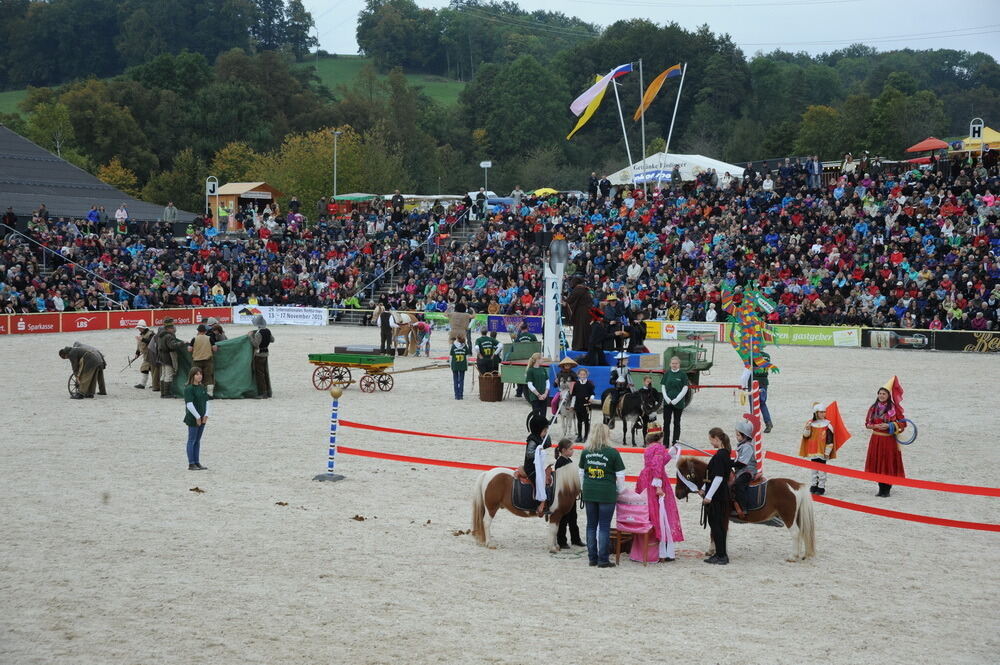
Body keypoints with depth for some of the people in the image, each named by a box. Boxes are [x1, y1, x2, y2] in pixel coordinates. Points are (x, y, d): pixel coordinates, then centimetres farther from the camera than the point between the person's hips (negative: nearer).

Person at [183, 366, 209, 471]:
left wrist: (206, 415, -2)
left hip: (202, 418, 7)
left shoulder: (202, 387, 10)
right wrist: (197, 417, -15)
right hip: (193, 419, -7)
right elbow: (189, 404, -17)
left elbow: (206, 401, 11)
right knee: (192, 440, -2)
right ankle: (191, 464, 0)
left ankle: (197, 462, 17)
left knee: (198, 440, 12)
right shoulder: (188, 389, -13)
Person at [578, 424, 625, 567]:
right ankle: (603, 560, 2)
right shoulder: (613, 453, -9)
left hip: (589, 493, 4)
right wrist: (620, 491, 10)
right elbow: (620, 475, -5)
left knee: (591, 525, 11)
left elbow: (581, 473, 12)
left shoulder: (585, 452, 4)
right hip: (607, 494, -4)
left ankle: (592, 558, 15)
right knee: (604, 527, 1)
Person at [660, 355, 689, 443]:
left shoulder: (683, 374, -2)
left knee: (676, 423, 5)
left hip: (678, 403, -2)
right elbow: (663, 386, 7)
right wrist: (667, 398, -7)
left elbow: (685, 388, -5)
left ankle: (675, 442, 9)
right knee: (666, 422, 2)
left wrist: (676, 400, -12)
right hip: (667, 402, 2)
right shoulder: (667, 373, 6)